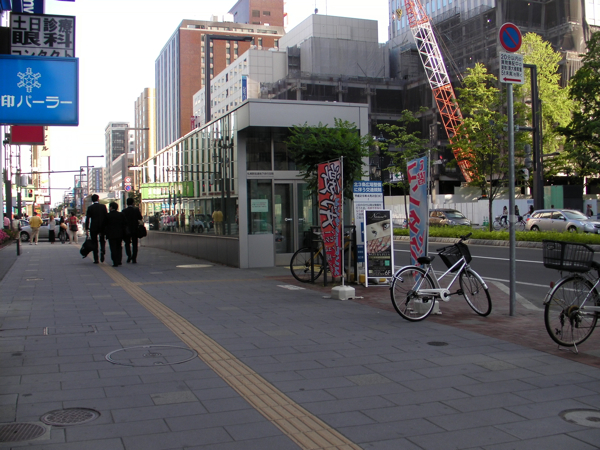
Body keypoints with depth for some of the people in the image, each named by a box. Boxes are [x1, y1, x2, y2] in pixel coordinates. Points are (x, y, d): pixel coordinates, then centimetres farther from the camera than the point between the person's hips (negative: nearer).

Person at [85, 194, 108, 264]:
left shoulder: (90, 208, -3)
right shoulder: (103, 206, -1)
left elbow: (87, 219, -6)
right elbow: (106, 217, 0)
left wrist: (87, 229, -4)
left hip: (93, 227, -1)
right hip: (102, 227, 1)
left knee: (94, 243, 5)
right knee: (102, 241, 16)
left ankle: (96, 259, 3)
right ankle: (102, 251, -13)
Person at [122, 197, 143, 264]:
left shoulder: (124, 211, -7)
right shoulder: (136, 210, -5)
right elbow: (140, 218, -4)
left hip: (127, 229, -1)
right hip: (135, 229, 1)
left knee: (127, 243, 13)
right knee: (134, 244, 6)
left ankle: (129, 256, -4)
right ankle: (134, 258, -1)